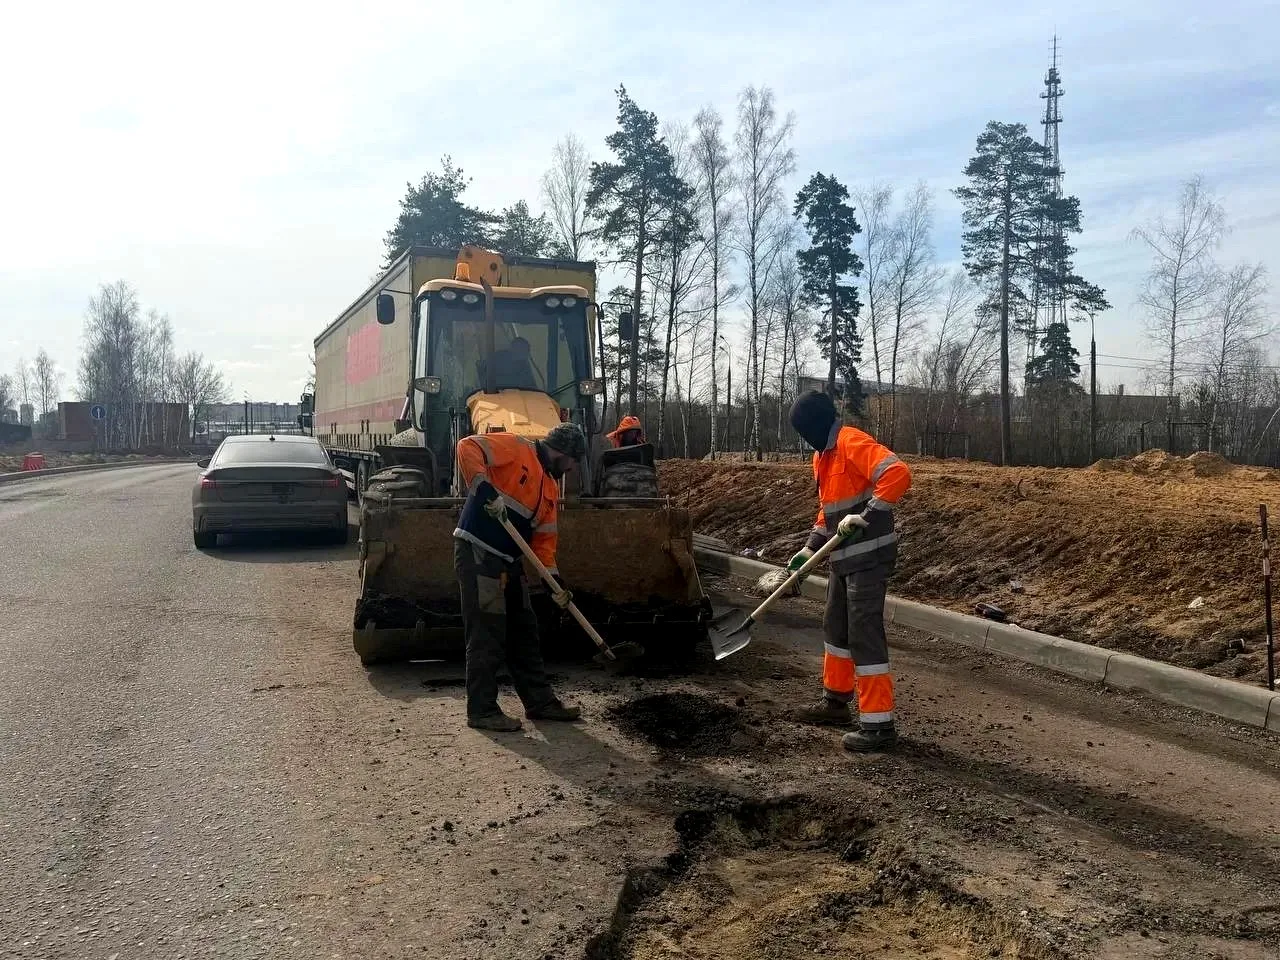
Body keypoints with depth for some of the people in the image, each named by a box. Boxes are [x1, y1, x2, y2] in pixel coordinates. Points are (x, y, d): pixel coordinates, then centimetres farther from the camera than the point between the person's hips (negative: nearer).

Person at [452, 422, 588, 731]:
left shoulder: (550, 486, 17)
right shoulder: (514, 448, -7)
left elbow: (545, 536, 17)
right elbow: (467, 447, -19)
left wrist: (554, 578, 7)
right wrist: (485, 489, -28)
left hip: (510, 563, 9)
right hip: (477, 554, -9)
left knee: (525, 633, 15)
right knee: (487, 636, -5)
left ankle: (540, 702, 26)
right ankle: (482, 710, 6)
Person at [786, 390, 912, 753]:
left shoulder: (852, 442, -17)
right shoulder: (823, 455, 15)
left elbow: (898, 474, -29)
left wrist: (867, 516, -28)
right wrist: (810, 549, 17)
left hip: (869, 557, -10)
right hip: (844, 557, 10)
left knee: (864, 636, -8)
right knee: (836, 627, 19)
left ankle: (879, 724, 0)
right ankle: (836, 701, 34)